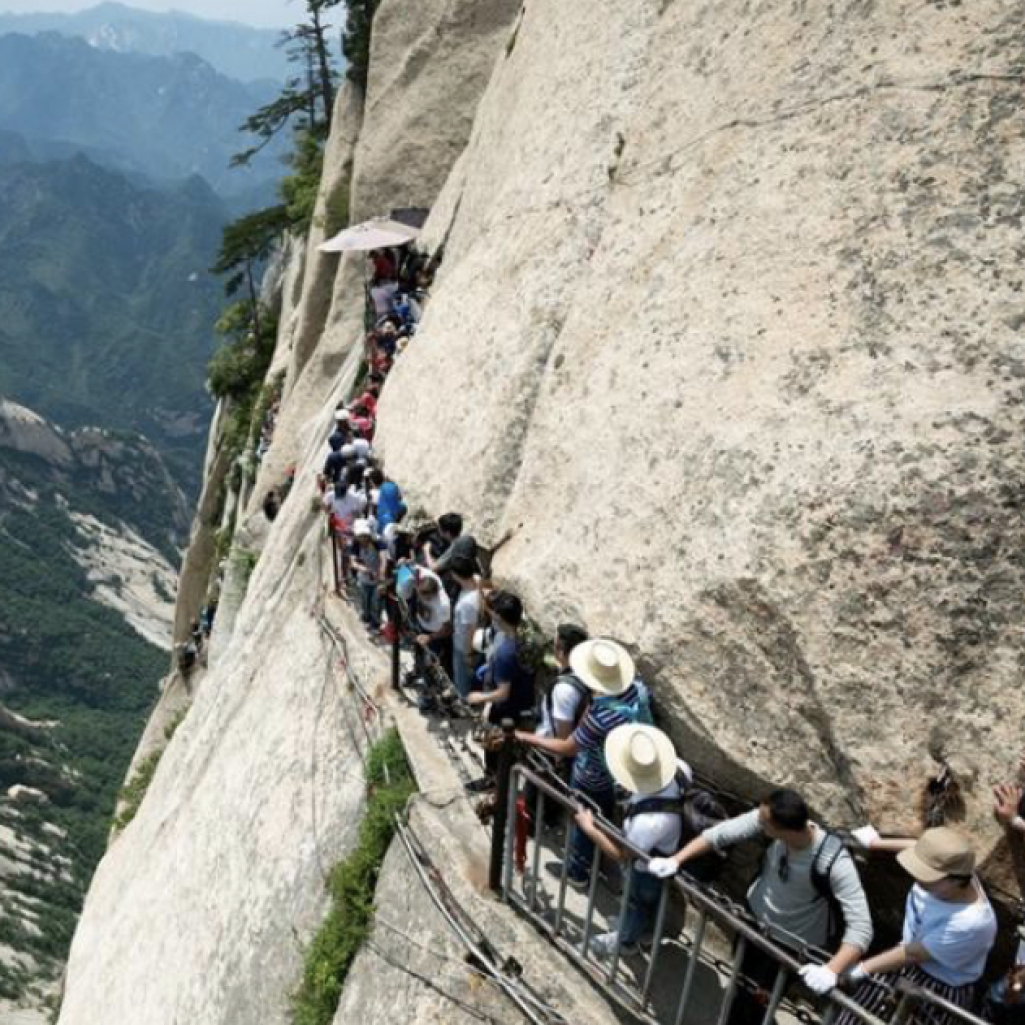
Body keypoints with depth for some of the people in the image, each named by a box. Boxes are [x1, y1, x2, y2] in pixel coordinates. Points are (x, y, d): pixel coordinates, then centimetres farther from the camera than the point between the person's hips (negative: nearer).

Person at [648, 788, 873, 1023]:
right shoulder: (768, 818, -28)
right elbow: (719, 834, -19)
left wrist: (831, 970, -49)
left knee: (752, 1004, 10)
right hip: (753, 917, 5)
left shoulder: (835, 862, -38)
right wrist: (675, 860, -22)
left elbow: (861, 927, -37)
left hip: (790, 946, -4)